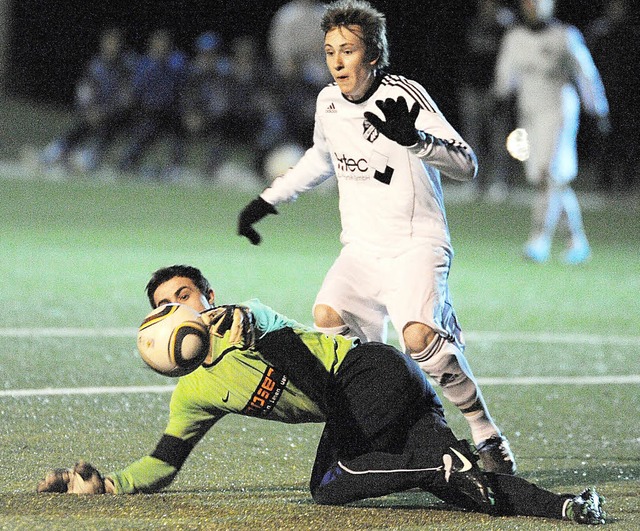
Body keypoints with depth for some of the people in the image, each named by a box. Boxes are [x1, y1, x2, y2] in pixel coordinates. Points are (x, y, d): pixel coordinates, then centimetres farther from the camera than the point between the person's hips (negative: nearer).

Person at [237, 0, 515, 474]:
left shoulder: (404, 94, -12)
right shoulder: (329, 102, 6)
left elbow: (467, 165, -16)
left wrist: (414, 140, -33)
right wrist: (268, 200, 26)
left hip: (417, 244, -5)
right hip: (363, 248, 6)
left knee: (419, 336, -28)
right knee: (329, 315, -22)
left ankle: (486, 432, -10)